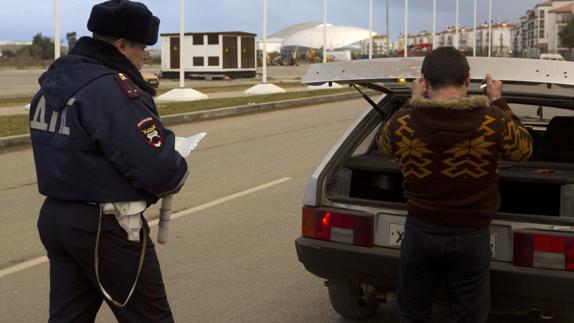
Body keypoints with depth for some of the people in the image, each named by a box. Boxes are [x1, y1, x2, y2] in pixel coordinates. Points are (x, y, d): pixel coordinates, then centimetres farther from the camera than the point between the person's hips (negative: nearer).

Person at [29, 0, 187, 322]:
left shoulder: (54, 81, 8)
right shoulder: (113, 88, -21)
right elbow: (157, 169, -26)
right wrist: (176, 172, -4)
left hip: (55, 217, 9)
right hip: (107, 228, -9)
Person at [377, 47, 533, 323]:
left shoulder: (402, 122, -14)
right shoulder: (494, 123, -18)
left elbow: (384, 143, 11)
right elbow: (524, 148, 5)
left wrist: (412, 101, 17)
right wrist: (498, 103, 13)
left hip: (419, 231, 1)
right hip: (470, 236, -1)